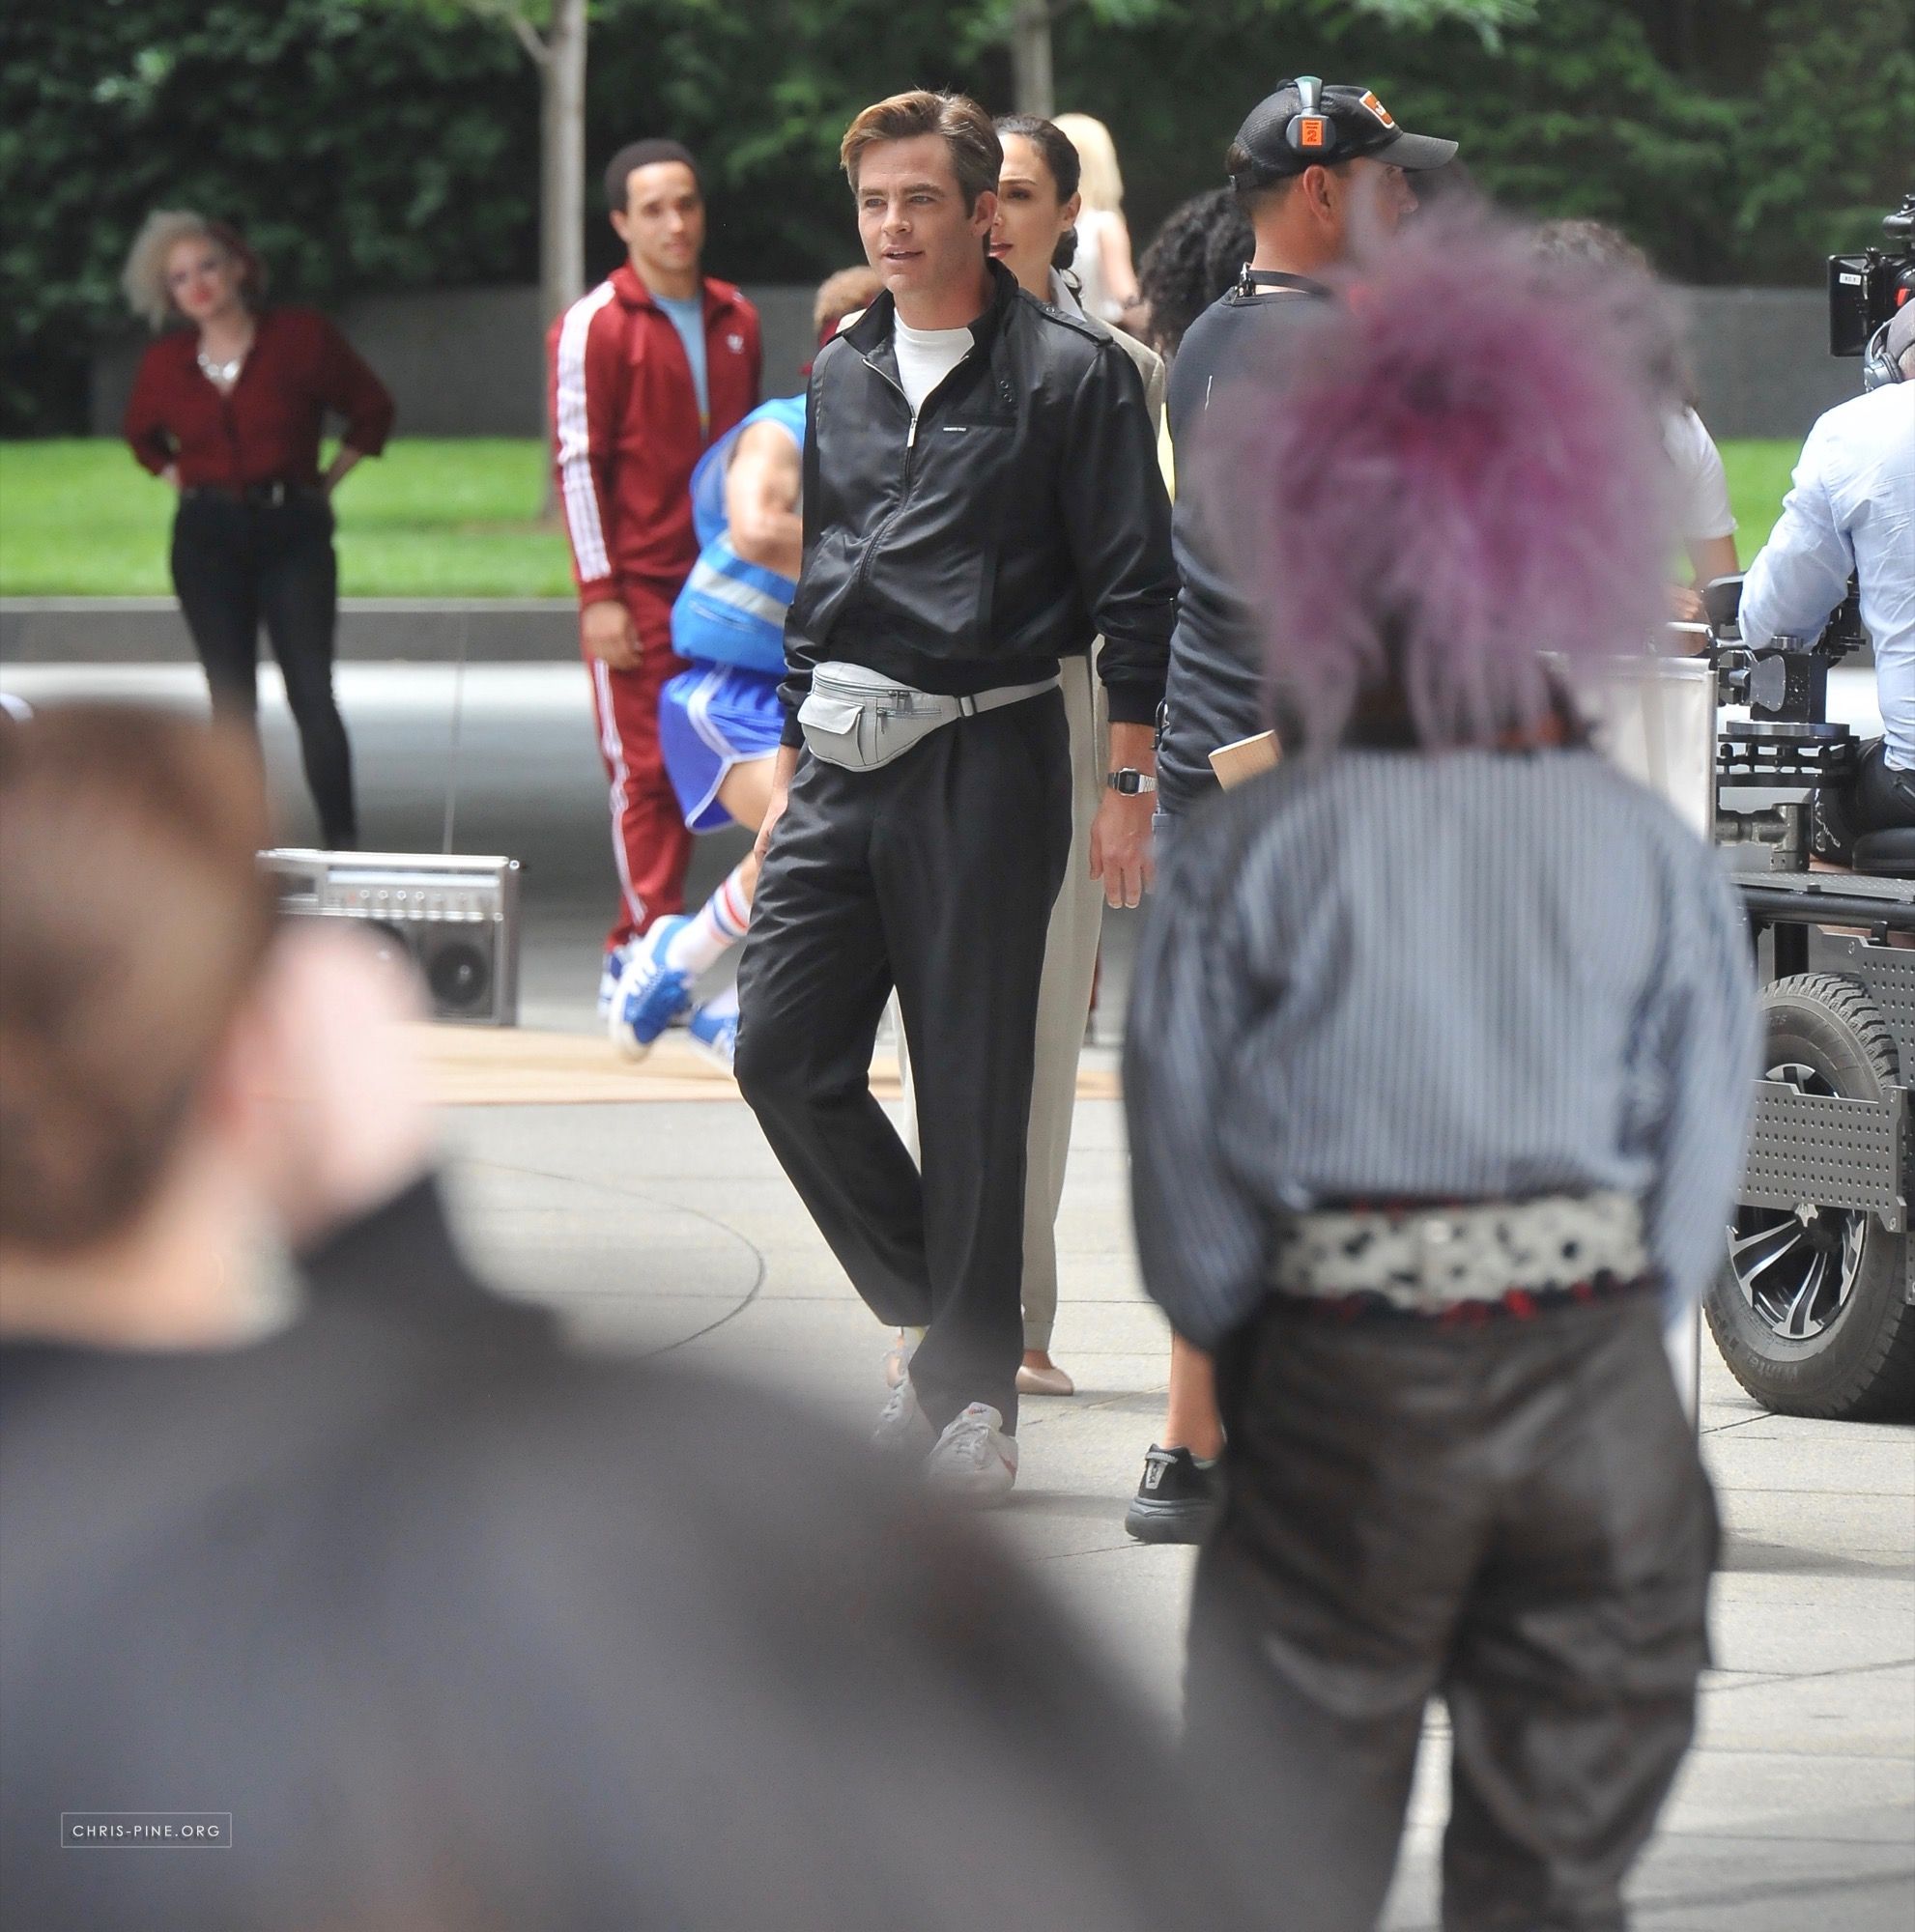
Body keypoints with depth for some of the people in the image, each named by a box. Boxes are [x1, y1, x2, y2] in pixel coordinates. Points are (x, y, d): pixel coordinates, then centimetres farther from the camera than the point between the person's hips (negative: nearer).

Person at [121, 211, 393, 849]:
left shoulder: (301, 337, -4)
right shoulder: (165, 363, 4)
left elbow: (371, 411, 7)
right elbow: (142, 436, 25)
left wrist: (326, 481, 3)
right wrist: (181, 480, 10)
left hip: (292, 531, -3)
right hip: (207, 538, 3)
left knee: (312, 695, -11)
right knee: (231, 703, 2)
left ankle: (341, 842, -9)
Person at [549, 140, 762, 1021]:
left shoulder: (735, 321, 12)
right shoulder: (595, 326, -4)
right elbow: (577, 462, -6)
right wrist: (600, 594, -12)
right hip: (636, 585, -5)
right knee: (643, 768, -5)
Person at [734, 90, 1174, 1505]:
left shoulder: (1069, 374, -3)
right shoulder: (841, 376, 16)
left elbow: (1137, 592, -4)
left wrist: (1132, 786, -9)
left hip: (985, 762, -6)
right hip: (841, 757, 6)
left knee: (975, 1093, -3)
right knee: (784, 1053, -3)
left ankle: (975, 1389, 8)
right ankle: (942, 1328, 14)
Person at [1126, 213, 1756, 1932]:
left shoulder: (1250, 854, -7)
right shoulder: (1655, 855, -3)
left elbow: (1188, 1172, -2)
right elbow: (1703, 1162, 1)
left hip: (1341, 1402, -1)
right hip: (1599, 1398, 1)